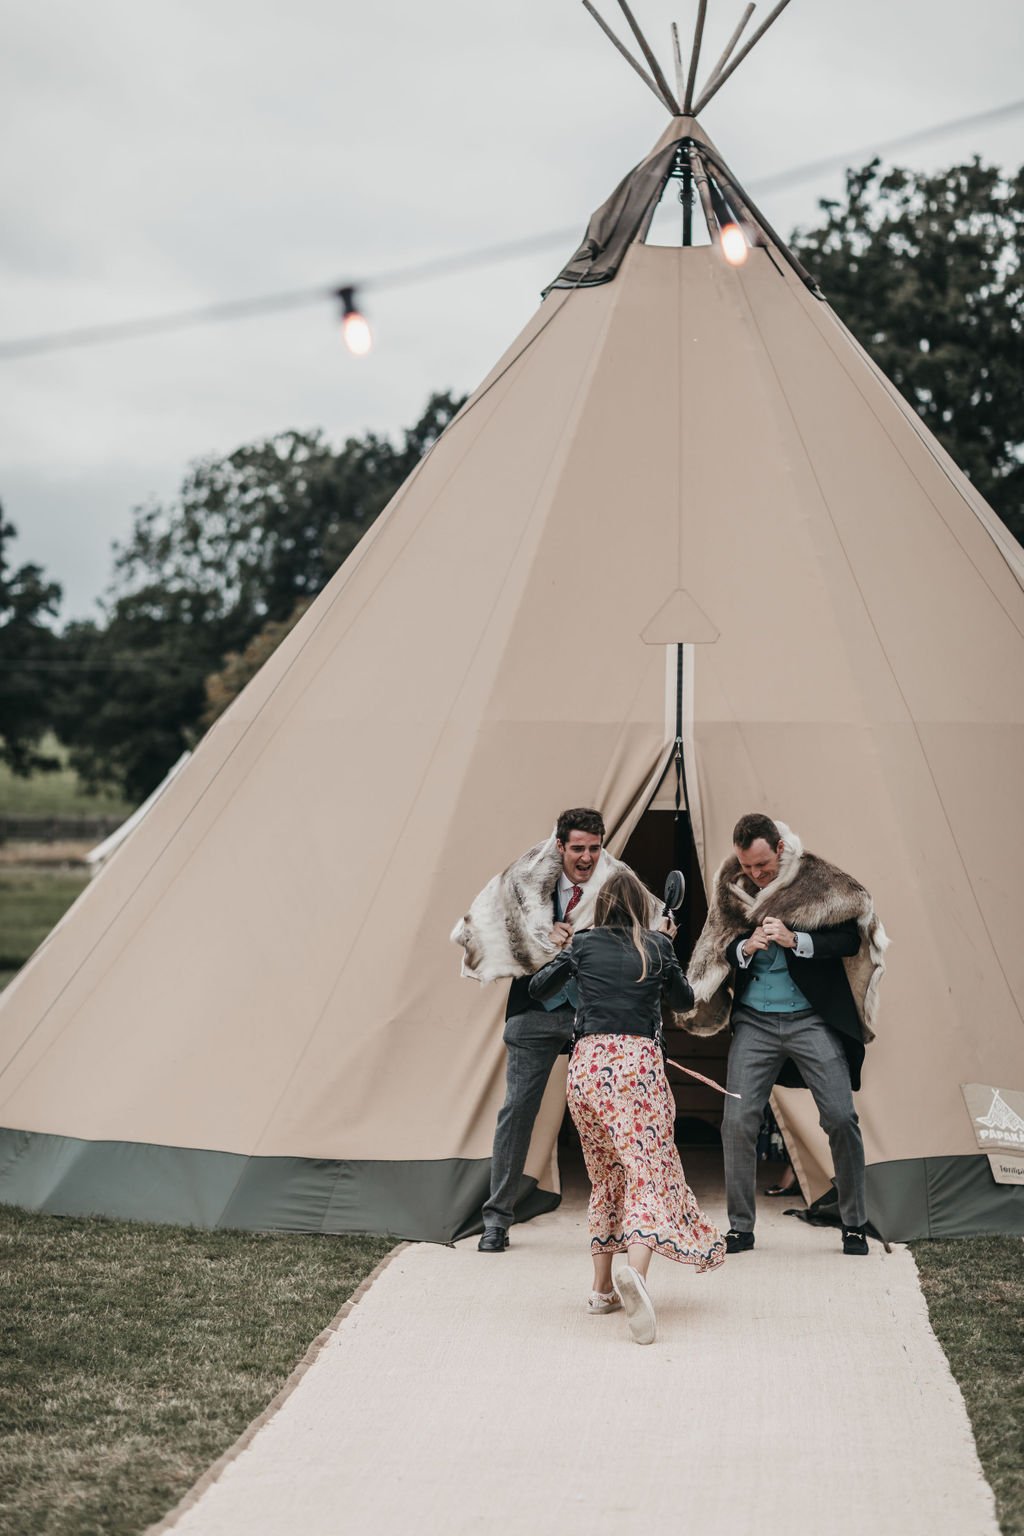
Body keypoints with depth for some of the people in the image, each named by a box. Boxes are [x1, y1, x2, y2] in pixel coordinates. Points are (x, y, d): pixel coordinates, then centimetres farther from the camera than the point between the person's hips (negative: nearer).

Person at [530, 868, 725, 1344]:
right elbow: (684, 1000, 21)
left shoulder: (583, 944, 8)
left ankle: (602, 1287, 19)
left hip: (588, 1065, 3)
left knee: (606, 1175, 18)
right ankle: (634, 1271, -34)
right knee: (648, 1172, -8)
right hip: (640, 1064, -2)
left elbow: (538, 989, 17)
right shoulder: (656, 947, 6)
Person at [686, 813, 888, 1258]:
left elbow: (850, 939, -7)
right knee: (737, 1120, -5)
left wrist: (795, 940, -20)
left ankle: (854, 1225, 8)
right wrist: (745, 947, -14)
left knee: (840, 1117, -6)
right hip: (754, 1022, 2)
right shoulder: (730, 888, 5)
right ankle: (740, 1228, 7)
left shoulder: (817, 881, -4)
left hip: (812, 1018, -2)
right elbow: (717, 951, 8)